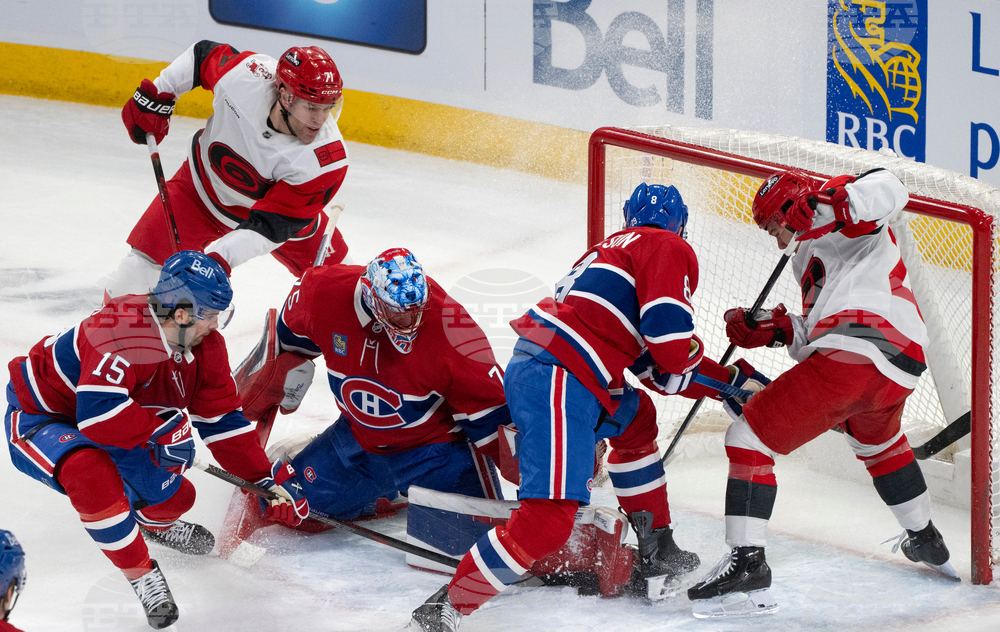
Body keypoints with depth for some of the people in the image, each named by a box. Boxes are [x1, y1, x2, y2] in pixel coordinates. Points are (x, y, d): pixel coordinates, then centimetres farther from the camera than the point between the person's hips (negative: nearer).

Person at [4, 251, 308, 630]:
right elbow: (98, 412, -45)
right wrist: (162, 429, -33)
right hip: (38, 416, -8)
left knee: (174, 496, 10)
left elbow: (222, 421, -1)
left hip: (109, 426, 8)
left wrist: (269, 479, -6)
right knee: (93, 474, -38)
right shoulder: (120, 330, -38)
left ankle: (152, 522, 50)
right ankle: (140, 574, -18)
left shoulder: (205, 347, -10)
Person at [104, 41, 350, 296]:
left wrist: (220, 258, -47)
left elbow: (270, 225, -37)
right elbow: (203, 54, -10)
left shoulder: (327, 158, -38)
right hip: (204, 186, 0)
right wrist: (155, 95, -11)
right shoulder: (246, 75, -34)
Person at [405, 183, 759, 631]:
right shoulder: (670, 250, 3)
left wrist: (728, 381, 34)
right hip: (558, 380, -10)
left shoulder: (618, 246, 30)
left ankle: (657, 554, 38)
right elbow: (669, 334, -12)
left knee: (635, 419, 34)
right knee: (549, 518, -18)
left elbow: (655, 368, 31)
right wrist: (690, 358, 12)